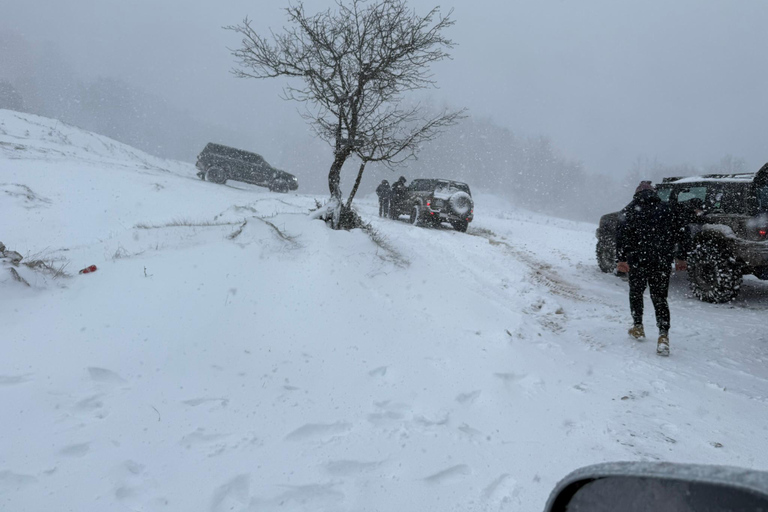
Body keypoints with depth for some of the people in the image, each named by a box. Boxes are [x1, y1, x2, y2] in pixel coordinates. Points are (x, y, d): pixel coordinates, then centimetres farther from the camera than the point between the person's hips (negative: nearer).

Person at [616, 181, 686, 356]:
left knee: (636, 293, 18)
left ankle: (638, 328, 26)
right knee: (660, 297, 4)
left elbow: (623, 235, -8)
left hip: (638, 261, -2)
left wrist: (621, 259, -7)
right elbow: (679, 233, 10)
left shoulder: (633, 211, 1)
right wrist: (681, 258, 16)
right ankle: (663, 336, -9)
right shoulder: (666, 209, 10)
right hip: (663, 262, 2)